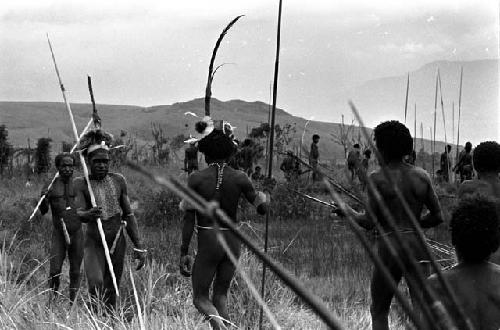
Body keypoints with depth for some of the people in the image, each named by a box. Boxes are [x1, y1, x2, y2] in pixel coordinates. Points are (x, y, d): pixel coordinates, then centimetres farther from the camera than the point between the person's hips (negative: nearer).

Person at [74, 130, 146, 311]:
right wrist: (89, 214, -40)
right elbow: (79, 213, -16)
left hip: (117, 242, 2)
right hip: (94, 242, -2)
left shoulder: (118, 180, 4)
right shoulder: (81, 183, -3)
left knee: (111, 293, 4)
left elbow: (128, 215, 8)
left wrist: (138, 246, 3)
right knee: (96, 284, -23)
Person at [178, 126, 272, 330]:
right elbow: (262, 209, 3)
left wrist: (184, 253, -3)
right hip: (233, 242, 3)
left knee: (200, 298, 7)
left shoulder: (196, 179, -8)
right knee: (220, 295, 19)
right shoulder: (239, 178, -3)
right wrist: (262, 195, 26)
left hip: (208, 244, -3)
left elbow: (189, 219, -8)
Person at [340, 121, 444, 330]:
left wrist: (348, 212, 12)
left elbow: (369, 223, -6)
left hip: (389, 250, -3)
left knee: (378, 313, 16)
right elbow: (438, 217, 10)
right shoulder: (421, 176, 7)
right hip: (417, 248, 3)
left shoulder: (377, 178, -4)